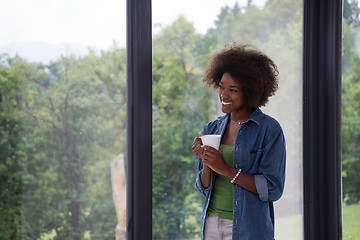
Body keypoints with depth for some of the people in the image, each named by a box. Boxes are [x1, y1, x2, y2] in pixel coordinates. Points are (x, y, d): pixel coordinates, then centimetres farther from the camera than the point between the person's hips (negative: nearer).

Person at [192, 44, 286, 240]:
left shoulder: (270, 130, -6)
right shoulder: (212, 129, 9)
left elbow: (273, 189, -11)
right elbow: (204, 188, 11)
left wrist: (226, 169, -17)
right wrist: (206, 162, -9)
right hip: (212, 224, 4)